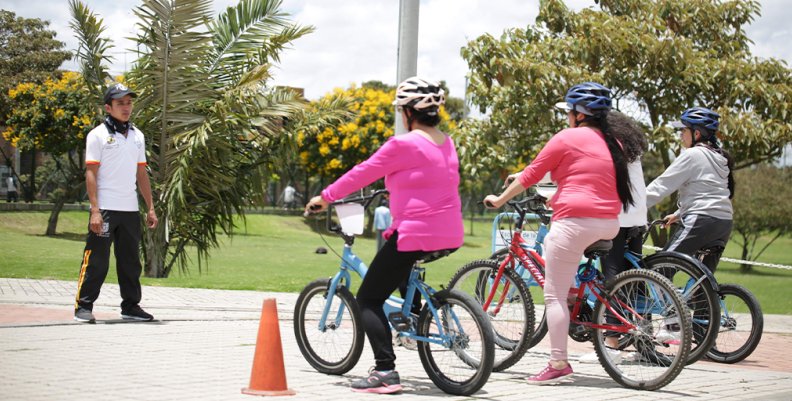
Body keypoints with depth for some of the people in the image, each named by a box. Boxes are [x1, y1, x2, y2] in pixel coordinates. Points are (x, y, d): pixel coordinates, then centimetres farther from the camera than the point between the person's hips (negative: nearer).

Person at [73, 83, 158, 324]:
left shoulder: (137, 136, 15)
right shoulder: (98, 135, -3)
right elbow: (91, 173, -8)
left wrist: (150, 208, 13)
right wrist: (95, 210, -17)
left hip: (130, 209, 6)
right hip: (105, 209, -6)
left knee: (131, 261, 10)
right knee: (96, 260, -6)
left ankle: (131, 306, 18)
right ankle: (83, 306, 2)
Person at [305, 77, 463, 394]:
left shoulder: (403, 144, -12)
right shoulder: (447, 144, 10)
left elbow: (361, 174, -6)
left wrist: (325, 197, 6)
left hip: (415, 235, -8)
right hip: (451, 236, 8)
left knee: (369, 299, 1)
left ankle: (385, 372, -11)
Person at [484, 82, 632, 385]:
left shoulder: (567, 138, -5)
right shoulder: (612, 143, 15)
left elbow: (531, 175, 0)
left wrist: (500, 200, 13)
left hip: (576, 221, -8)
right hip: (609, 225, 8)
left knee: (554, 295, -2)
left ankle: (558, 365, -3)